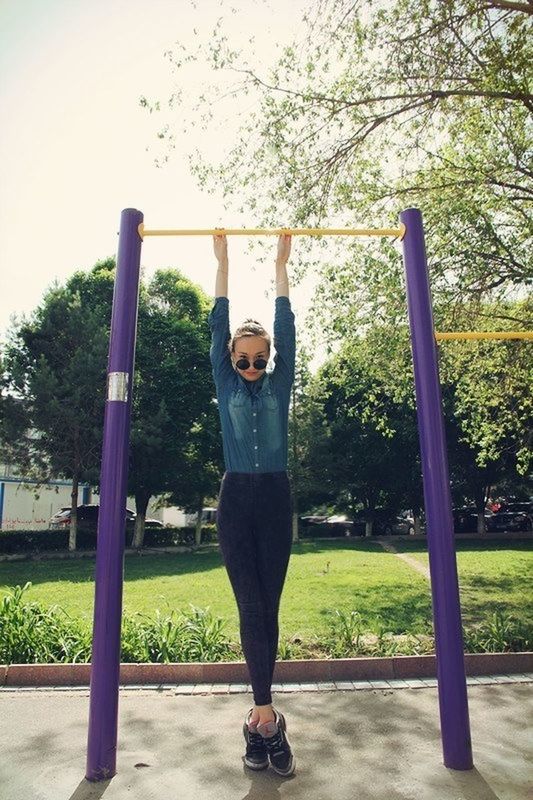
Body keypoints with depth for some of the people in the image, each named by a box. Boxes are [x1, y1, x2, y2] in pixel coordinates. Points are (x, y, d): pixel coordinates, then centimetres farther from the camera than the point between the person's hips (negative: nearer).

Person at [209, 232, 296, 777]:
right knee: (250, 606, -3)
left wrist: (281, 265, 13)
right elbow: (219, 328, 8)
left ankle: (257, 714, 17)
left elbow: (285, 329, 8)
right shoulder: (226, 385, 8)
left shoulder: (278, 384, 9)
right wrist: (222, 262, 12)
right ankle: (267, 717, 5)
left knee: (268, 606, 5)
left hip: (275, 498, 1)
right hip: (236, 498, -1)